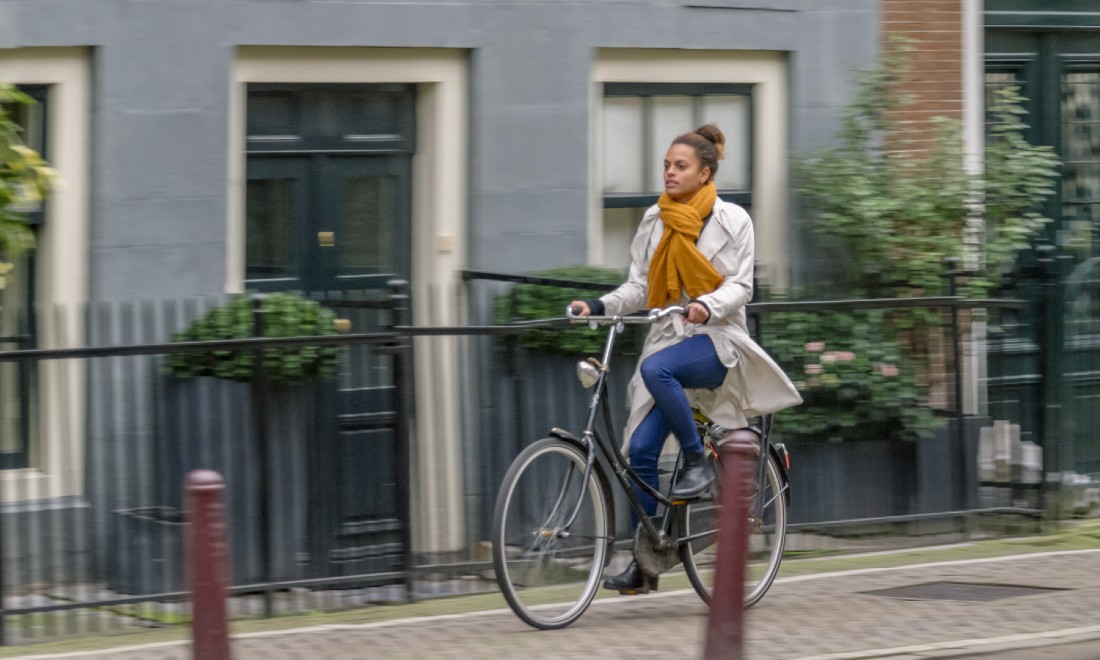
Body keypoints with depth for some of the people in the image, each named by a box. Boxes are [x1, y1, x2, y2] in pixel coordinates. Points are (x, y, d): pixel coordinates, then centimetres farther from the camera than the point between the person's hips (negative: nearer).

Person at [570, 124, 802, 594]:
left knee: (657, 369, -37)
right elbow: (640, 287, 11)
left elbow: (740, 286, -6)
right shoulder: (654, 222, 12)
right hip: (667, 339, 5)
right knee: (640, 448, -8)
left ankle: (698, 462, -18)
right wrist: (600, 306, -7)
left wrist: (707, 305, -26)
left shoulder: (732, 220, 1)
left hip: (716, 339, -5)